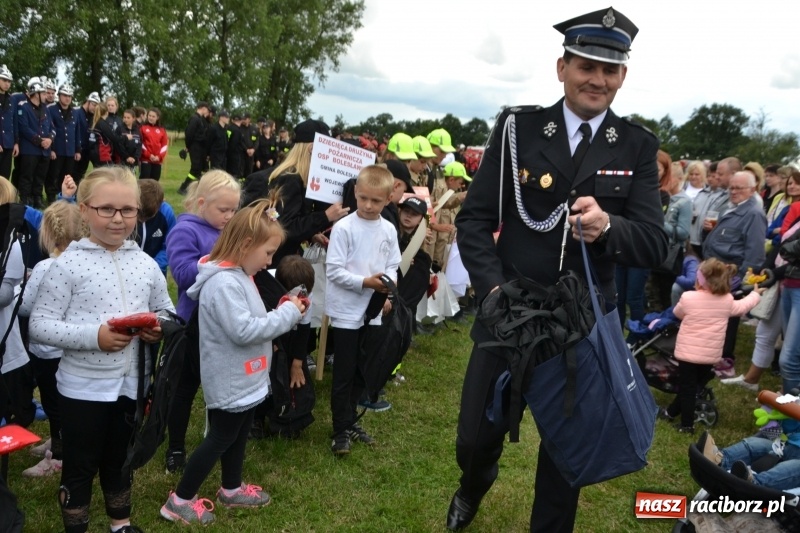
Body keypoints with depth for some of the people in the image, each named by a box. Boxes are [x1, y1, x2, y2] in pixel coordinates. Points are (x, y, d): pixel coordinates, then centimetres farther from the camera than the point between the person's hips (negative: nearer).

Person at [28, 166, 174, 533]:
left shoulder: (146, 264, 0)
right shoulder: (68, 264, -13)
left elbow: (166, 310, 12)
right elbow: (39, 325, -15)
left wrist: (160, 327, -10)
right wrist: (93, 336, -26)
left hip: (130, 383, 5)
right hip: (83, 387, -4)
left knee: (120, 459, 23)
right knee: (79, 466, 12)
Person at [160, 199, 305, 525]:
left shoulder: (237, 275, 7)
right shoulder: (223, 283, -27)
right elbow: (243, 330, -30)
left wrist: (284, 313, 1)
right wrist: (288, 314, -22)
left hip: (243, 378, 10)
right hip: (230, 381, -10)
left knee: (239, 433, 22)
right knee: (221, 438, 3)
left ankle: (231, 489, 40)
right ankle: (180, 500, 17)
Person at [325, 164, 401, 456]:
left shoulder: (389, 230, 3)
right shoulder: (343, 228, -12)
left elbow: (392, 266, 9)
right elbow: (333, 271, -14)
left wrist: (387, 283, -11)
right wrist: (365, 283, -22)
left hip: (373, 311, 5)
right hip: (347, 311, -5)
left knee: (363, 371, 16)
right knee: (344, 373, 3)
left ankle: (350, 420, 32)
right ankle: (341, 429, 15)